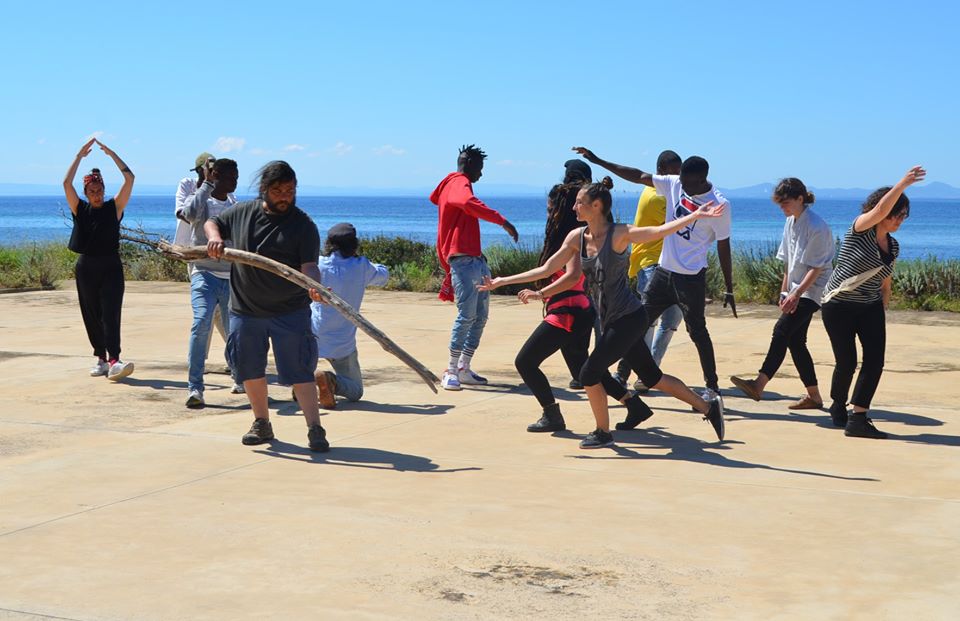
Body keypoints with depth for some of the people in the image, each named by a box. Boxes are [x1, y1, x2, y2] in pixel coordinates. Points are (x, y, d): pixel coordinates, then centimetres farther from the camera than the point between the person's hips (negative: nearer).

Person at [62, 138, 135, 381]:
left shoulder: (114, 208, 3)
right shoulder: (80, 209, 6)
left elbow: (129, 179, -5)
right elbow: (67, 183, -6)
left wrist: (111, 154, -5)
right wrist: (80, 155, -7)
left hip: (111, 267, -2)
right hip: (86, 267, 2)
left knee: (110, 313, -12)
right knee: (92, 315, 5)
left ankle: (114, 361, -23)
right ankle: (101, 359, 15)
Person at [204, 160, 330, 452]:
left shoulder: (303, 225, -6)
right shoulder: (242, 213, 4)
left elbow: (308, 266, -15)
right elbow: (211, 223, 18)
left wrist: (314, 285, -37)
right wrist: (214, 238, -6)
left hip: (290, 312, -4)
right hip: (246, 310, 4)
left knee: (300, 371, -8)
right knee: (250, 370, 13)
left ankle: (315, 429, -6)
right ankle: (261, 423, 30)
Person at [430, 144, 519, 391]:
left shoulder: (453, 184, 26)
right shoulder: (460, 183, -4)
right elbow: (469, 204, -30)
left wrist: (447, 268, 28)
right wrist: (502, 221, -31)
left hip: (475, 259, 11)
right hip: (463, 259, -11)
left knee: (481, 316, 9)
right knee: (466, 314, -15)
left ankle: (464, 369, 12)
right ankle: (451, 372, -13)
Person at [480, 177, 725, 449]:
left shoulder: (619, 234, -16)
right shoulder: (577, 237, 3)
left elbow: (660, 231, -26)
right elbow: (546, 269, 7)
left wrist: (696, 215, -37)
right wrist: (502, 281, 5)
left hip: (629, 318, -7)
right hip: (610, 321, 7)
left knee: (589, 374, -8)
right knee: (652, 377, 15)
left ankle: (603, 433, 12)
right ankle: (708, 407, 29)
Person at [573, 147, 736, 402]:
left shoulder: (719, 205, -13)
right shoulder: (673, 184, -1)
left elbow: (723, 247, -8)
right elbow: (639, 176, 5)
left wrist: (729, 290, -5)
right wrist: (598, 161, 3)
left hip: (692, 278, -5)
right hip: (664, 269, 5)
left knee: (697, 331, -1)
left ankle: (712, 387, 11)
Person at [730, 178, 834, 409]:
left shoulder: (817, 227, -17)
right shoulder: (790, 222, 9)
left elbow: (816, 268, -18)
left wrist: (797, 293, -22)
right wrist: (785, 291, 13)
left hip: (812, 290, -9)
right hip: (796, 289, 9)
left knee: (782, 330, -21)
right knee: (795, 340, 7)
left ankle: (758, 385, -27)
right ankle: (813, 396, 15)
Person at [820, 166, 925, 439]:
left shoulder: (893, 246, 9)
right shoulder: (860, 229, -11)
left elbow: (885, 283, 17)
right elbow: (880, 209, -31)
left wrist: (883, 311, 15)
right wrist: (903, 184, -39)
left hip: (870, 308, 6)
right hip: (839, 306, -6)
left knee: (875, 361, -9)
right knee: (847, 362, -1)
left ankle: (857, 419, -9)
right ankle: (838, 406, 28)